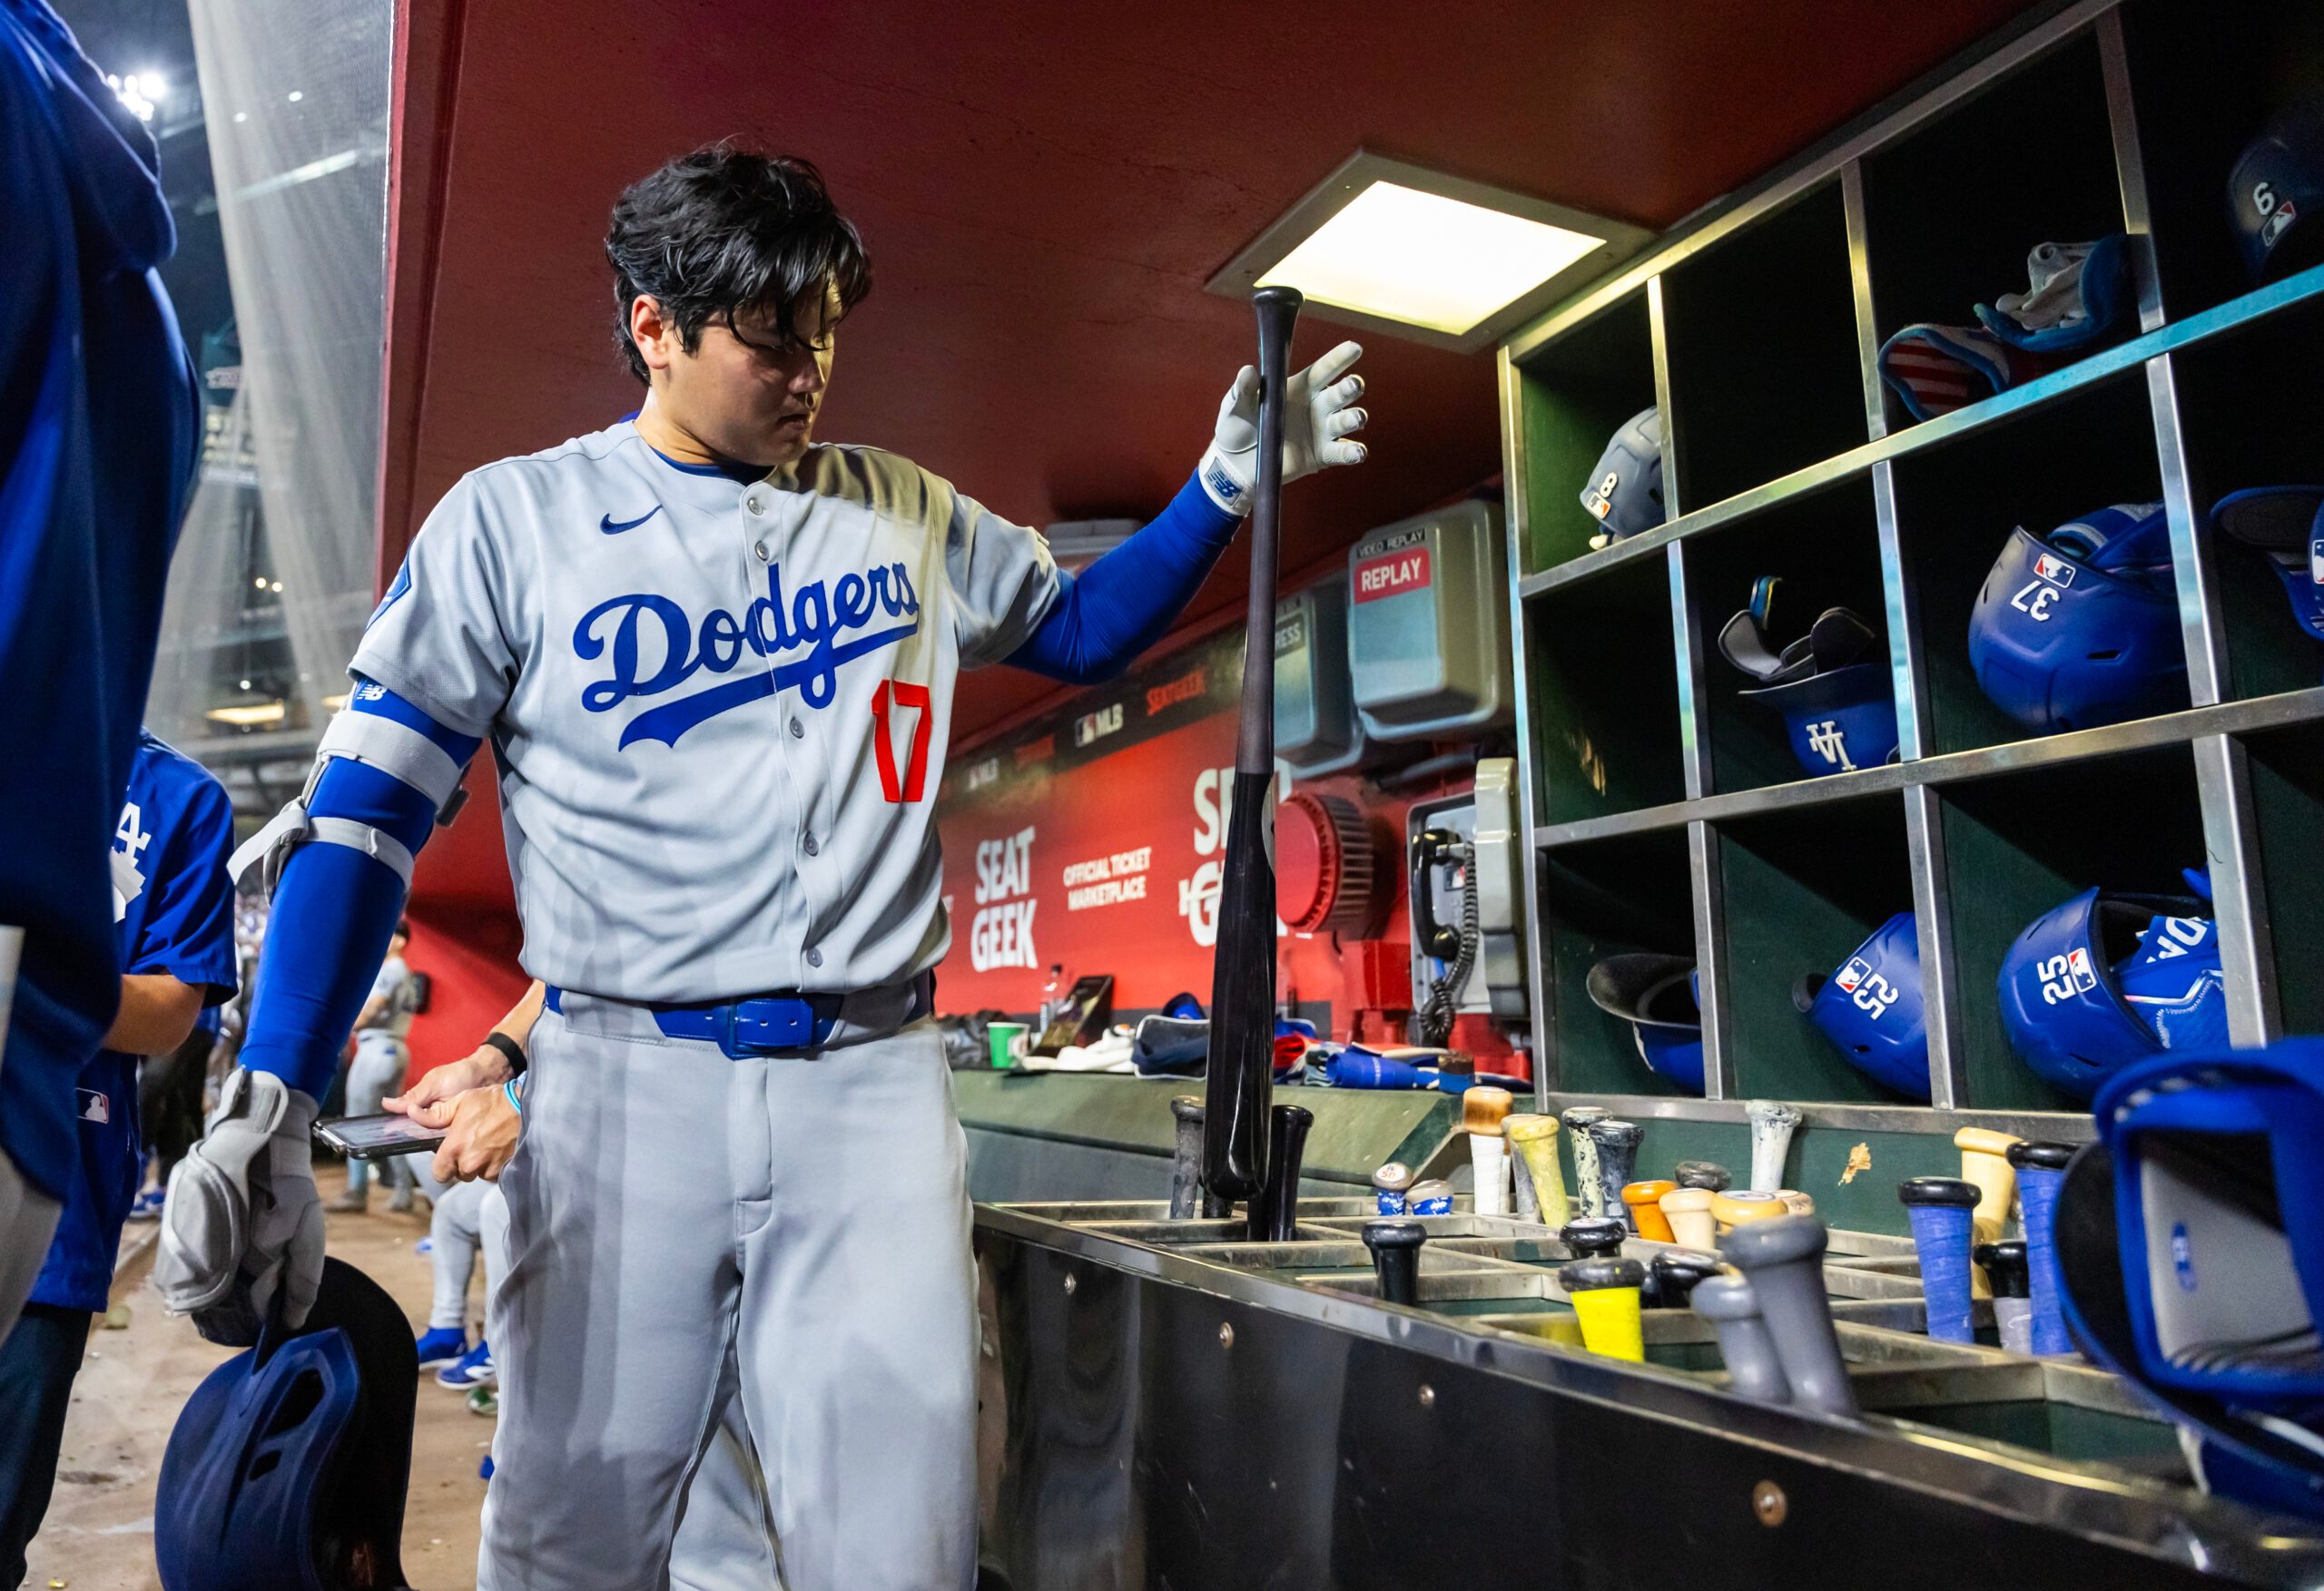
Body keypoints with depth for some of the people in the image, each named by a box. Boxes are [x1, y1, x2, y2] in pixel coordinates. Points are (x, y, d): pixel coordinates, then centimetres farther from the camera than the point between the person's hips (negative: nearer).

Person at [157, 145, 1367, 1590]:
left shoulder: (901, 513, 11)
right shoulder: (514, 520, 2)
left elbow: (1081, 627, 22)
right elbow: (368, 815, 0)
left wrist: (1224, 487, 8)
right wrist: (270, 1110, -10)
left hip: (875, 1085, 2)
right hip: (627, 1083, -1)